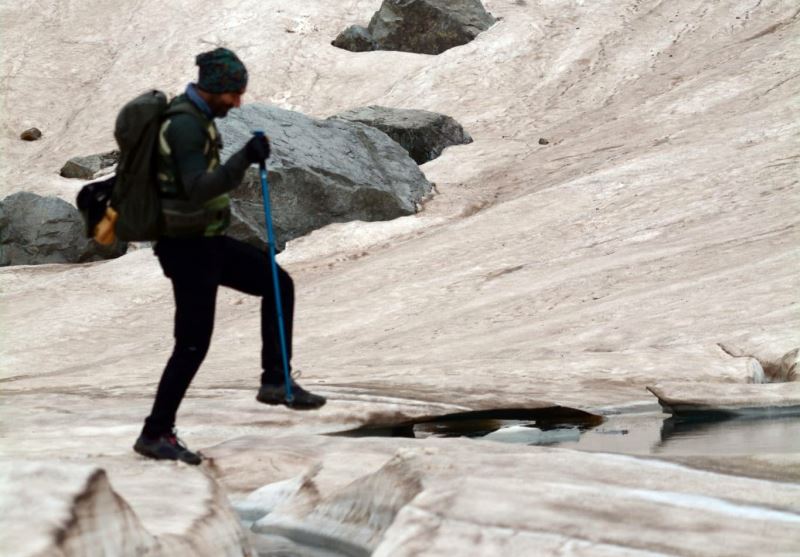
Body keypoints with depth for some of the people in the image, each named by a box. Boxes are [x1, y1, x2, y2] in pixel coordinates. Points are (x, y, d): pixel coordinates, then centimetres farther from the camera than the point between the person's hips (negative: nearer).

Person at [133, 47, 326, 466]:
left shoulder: (192, 115, 10)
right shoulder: (186, 124, -22)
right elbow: (198, 189, -34)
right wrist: (244, 160, -42)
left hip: (206, 241, 10)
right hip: (189, 248, -10)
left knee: (277, 283, 11)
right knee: (193, 344, -3)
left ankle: (275, 380, 11)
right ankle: (155, 435, 8)